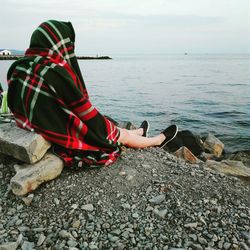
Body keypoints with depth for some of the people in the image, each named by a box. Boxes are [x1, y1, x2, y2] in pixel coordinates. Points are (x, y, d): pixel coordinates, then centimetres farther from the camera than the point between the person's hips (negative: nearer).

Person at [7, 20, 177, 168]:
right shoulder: (55, 72, -28)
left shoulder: (19, 67, -2)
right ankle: (158, 140, 41)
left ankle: (137, 133, 54)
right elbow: (85, 111, -20)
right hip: (68, 142, -8)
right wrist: (107, 125, 0)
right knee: (124, 135, 15)